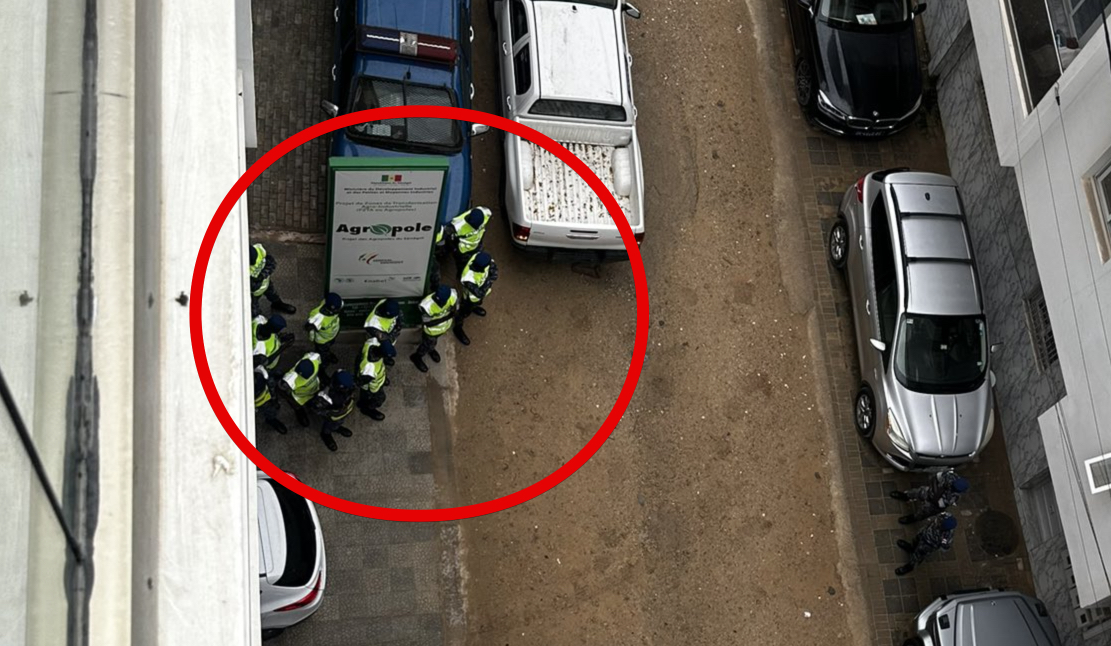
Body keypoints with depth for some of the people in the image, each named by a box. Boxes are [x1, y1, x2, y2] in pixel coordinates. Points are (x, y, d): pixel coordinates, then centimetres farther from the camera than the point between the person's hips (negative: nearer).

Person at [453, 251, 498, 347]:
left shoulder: (478, 257, -34)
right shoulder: (468, 279, -51)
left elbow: (493, 264, -14)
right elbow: (479, 293, -45)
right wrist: (489, 280, -44)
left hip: (482, 289, 6)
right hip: (471, 297, -6)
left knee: (478, 302, 38)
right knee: (465, 312, 24)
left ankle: (474, 307, 73)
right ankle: (458, 328, 52)